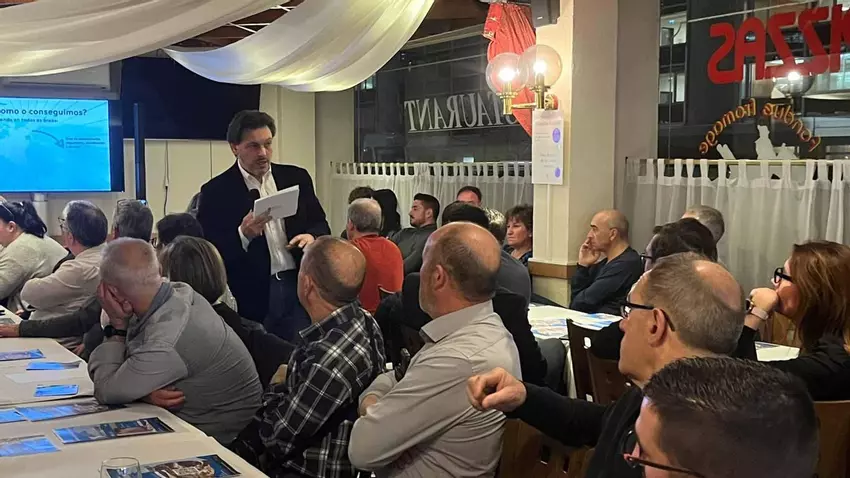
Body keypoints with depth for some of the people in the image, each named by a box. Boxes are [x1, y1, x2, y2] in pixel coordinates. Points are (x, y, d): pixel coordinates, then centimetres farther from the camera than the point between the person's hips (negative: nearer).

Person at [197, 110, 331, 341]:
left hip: (299, 288, 3)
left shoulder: (297, 178, 8)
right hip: (251, 297, -3)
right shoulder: (216, 191, -3)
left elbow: (321, 225, 13)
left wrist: (311, 236, -9)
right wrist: (243, 235, -22)